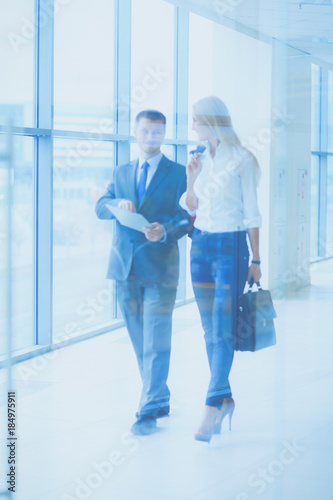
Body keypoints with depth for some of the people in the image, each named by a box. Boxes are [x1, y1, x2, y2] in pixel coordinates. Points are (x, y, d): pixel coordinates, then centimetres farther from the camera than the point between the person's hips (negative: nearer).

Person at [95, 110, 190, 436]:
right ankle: (160, 400, 25)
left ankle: (148, 411, -3)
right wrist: (118, 203, -17)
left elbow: (187, 216, -3)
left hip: (160, 266, -4)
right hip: (126, 266, 4)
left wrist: (166, 231, -23)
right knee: (139, 342, 11)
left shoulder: (178, 174, 2)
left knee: (156, 342, -7)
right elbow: (100, 207, 5)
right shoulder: (121, 173, 15)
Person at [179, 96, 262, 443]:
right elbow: (189, 208, 13)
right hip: (201, 245, 6)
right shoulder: (199, 159, 10)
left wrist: (255, 259, -5)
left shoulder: (241, 160, -6)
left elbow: (251, 212, -4)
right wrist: (191, 179, -4)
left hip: (231, 247, -6)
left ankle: (212, 408, -11)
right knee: (210, 329, 8)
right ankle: (225, 397, 19)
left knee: (222, 329, -10)